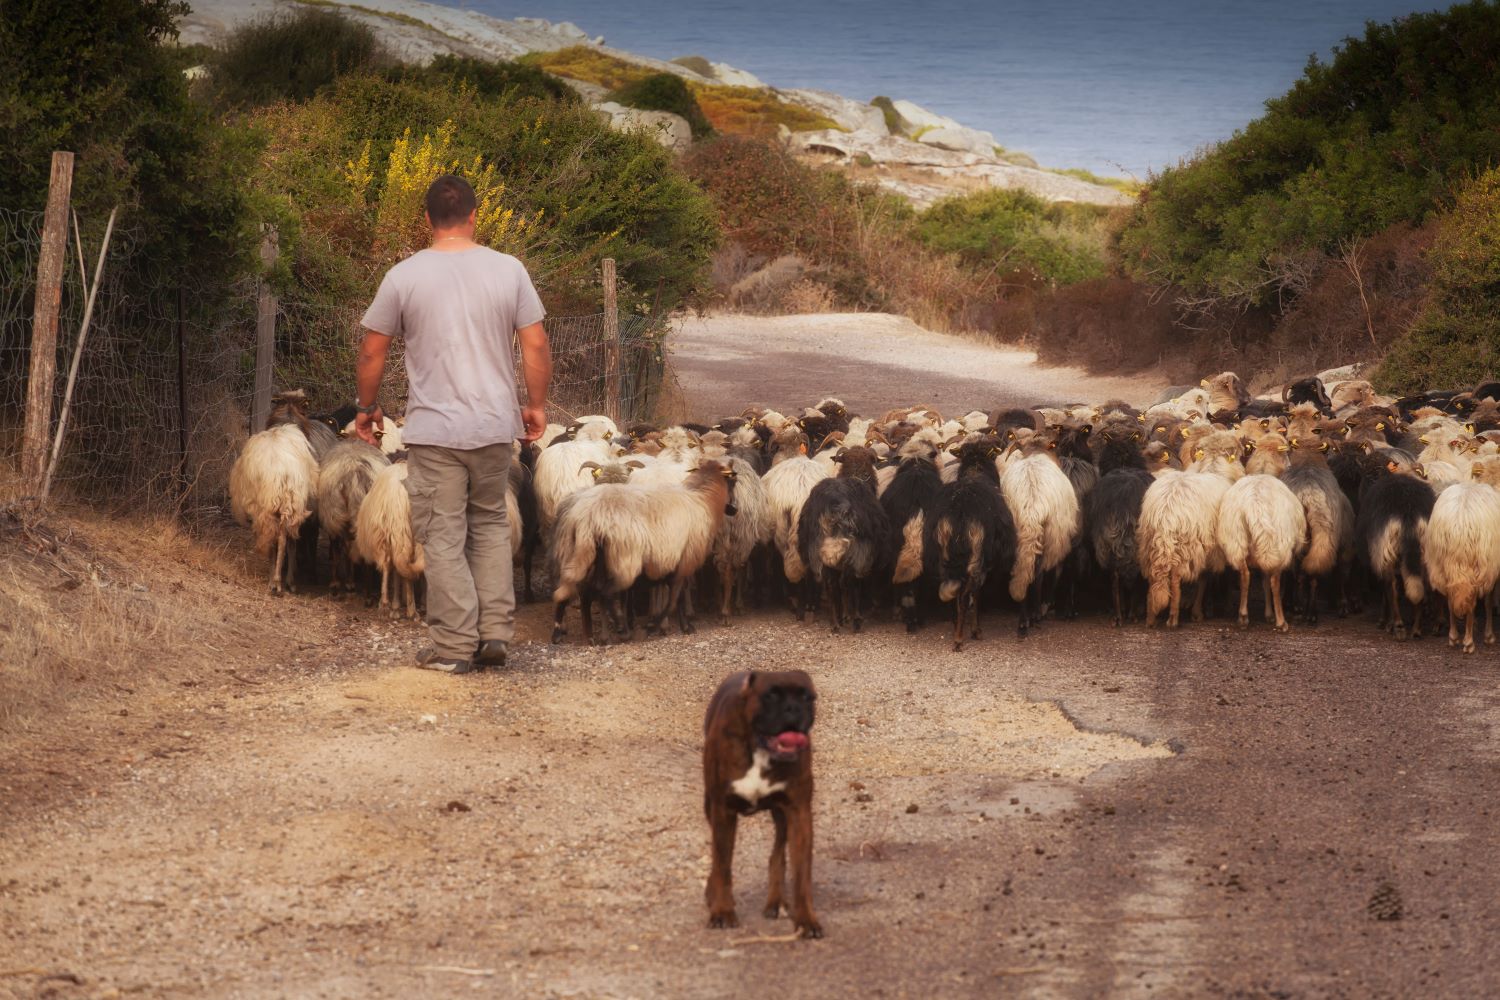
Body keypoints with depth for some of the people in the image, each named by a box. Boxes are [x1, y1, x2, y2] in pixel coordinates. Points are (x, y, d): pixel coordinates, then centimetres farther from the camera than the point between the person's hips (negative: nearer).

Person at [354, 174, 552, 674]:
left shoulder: (404, 276, -6)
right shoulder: (508, 270, -2)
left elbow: (371, 355, 0)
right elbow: (536, 346, 0)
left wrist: (366, 409, 17)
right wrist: (536, 405, 15)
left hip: (434, 431, -3)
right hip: (496, 426, 3)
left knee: (445, 538, 3)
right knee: (491, 526, 19)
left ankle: (454, 646, 1)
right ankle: (495, 632, 12)